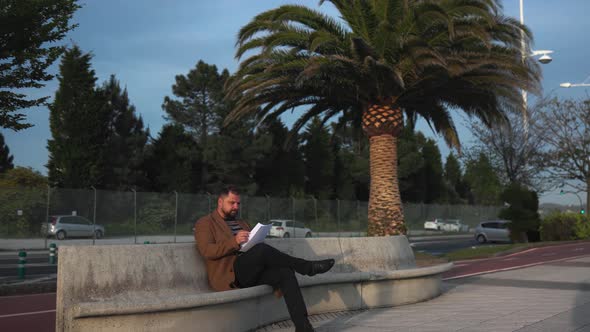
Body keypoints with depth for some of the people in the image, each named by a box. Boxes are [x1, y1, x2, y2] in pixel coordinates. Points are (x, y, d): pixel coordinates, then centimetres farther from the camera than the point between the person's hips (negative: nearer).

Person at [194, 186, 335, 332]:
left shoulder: (242, 223, 28)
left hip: (250, 272, 6)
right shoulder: (204, 224, 6)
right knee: (261, 249, -33)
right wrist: (234, 242, -23)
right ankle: (308, 267, -20)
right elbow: (207, 251, -10)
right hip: (229, 274, -6)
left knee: (285, 272, -24)